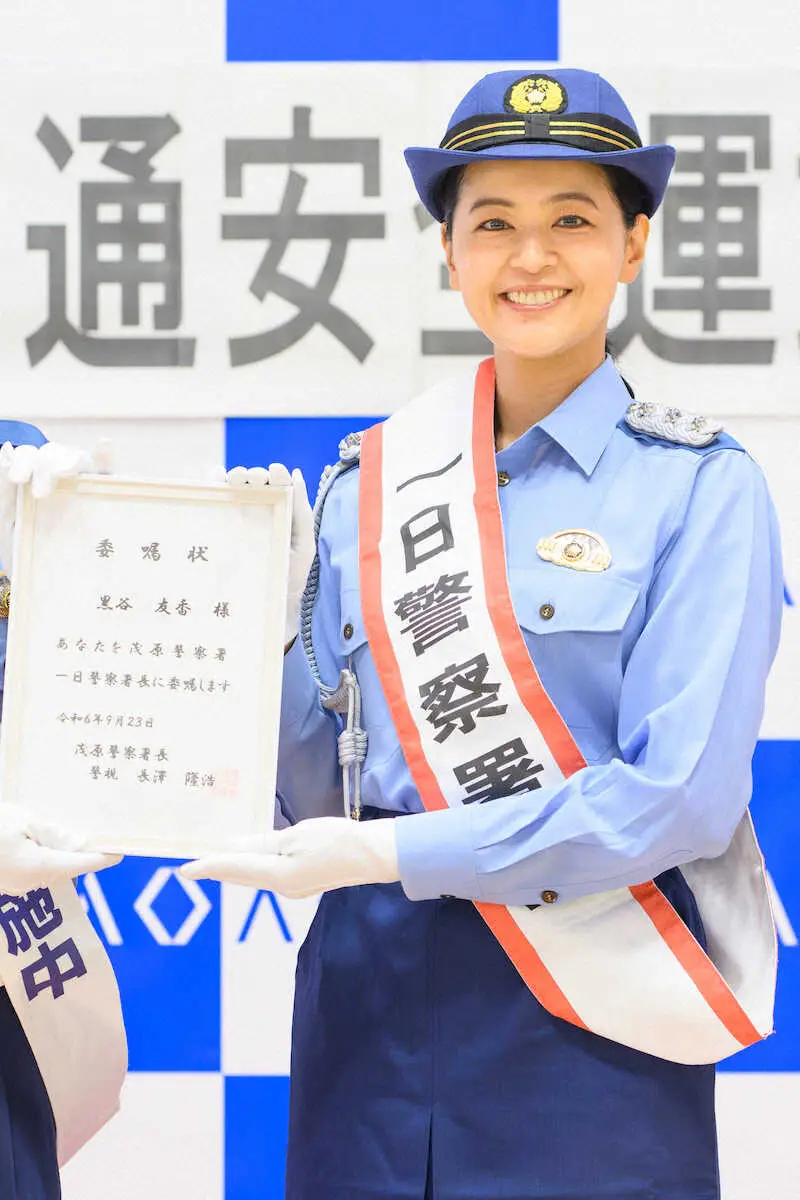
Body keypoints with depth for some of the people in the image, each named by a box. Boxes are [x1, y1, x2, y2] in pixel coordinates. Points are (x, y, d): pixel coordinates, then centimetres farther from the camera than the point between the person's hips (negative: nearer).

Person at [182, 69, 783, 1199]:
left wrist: (387, 855, -17)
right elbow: (314, 790, 9)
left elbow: (681, 796, -16)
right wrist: (272, 614, -7)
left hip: (593, 1015, -3)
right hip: (371, 998, 3)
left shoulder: (698, 482, -5)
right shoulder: (366, 480, 6)